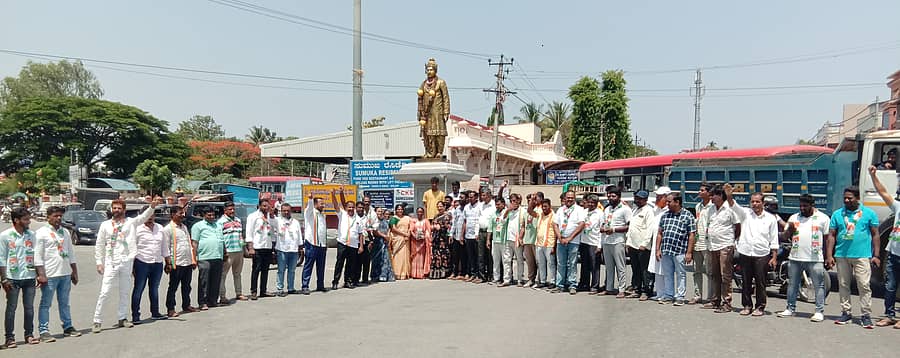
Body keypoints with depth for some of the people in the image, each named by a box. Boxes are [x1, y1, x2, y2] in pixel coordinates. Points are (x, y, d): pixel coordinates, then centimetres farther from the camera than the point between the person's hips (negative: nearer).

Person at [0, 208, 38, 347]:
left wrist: (39, 275, 8)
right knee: (11, 308, 3)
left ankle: (29, 334, 16)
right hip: (13, 278, -3)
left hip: (29, 277, 3)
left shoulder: (31, 235, 7)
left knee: (29, 308, 7)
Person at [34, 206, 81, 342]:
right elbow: (37, 256, -10)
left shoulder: (65, 232, 14)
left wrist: (74, 272, 15)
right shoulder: (41, 233, -5)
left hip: (65, 274, 6)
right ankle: (43, 331, 4)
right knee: (45, 304, 0)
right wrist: (41, 275, -16)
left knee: (64, 303, 14)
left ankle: (68, 327, 21)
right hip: (49, 275, -6)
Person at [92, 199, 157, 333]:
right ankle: (97, 321, 1)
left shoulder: (130, 222, 6)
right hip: (111, 263, -1)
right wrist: (99, 263, 1)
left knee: (125, 292, 10)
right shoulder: (105, 225, 6)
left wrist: (152, 207, -27)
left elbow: (144, 216, -8)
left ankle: (123, 318, 21)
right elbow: (99, 245, 7)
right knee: (104, 292, -4)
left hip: (127, 261, 1)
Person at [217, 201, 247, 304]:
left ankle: (239, 293, 24)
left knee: (237, 274, 16)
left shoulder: (238, 220, 16)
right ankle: (222, 296, -3)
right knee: (223, 274, -4)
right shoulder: (221, 221, -5)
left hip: (239, 250, 7)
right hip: (228, 252, -7)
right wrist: (223, 251, -17)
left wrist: (244, 247, 18)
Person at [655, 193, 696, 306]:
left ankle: (679, 297, 11)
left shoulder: (688, 216, -3)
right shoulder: (665, 215, 12)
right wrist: (658, 249, 8)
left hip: (680, 251, -5)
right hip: (665, 251, 5)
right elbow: (660, 233, 14)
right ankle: (668, 296, 20)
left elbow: (691, 235, -5)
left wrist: (689, 252, -10)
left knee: (680, 274, 4)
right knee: (667, 274, 11)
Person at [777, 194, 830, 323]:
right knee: (793, 284, 10)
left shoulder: (823, 218, 2)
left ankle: (820, 311, 4)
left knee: (819, 285, -1)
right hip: (795, 258, 4)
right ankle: (790, 309, 18)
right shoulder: (794, 217, 12)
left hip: (815, 259, -4)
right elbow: (785, 235, 14)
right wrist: (790, 229, -9)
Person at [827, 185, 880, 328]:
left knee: (864, 286, -5)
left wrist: (876, 255, -2)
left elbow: (875, 235, 5)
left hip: (862, 256, -3)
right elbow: (831, 235, 9)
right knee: (843, 285, 8)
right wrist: (829, 255, 1)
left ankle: (866, 315, 1)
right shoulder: (837, 214, 10)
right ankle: (846, 313, 17)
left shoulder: (869, 213, 5)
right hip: (841, 256, 3)